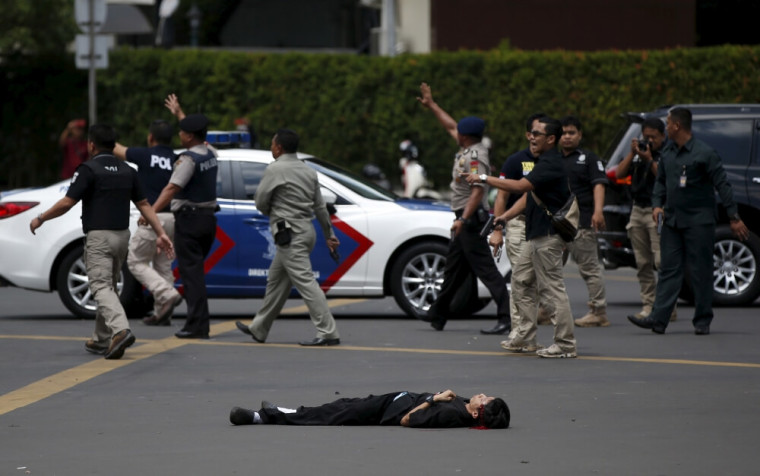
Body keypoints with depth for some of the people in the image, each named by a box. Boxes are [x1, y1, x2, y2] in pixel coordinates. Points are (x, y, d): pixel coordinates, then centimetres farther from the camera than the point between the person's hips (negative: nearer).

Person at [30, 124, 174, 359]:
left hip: (98, 236, -7)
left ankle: (120, 329, -34)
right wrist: (161, 233, 9)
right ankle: (102, 340, 24)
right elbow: (144, 205, 8)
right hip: (122, 235, 7)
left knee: (101, 287, -12)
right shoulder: (127, 171, 10)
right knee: (109, 286, 18)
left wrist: (40, 219, -1)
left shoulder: (89, 170, -10)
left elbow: (66, 203, -14)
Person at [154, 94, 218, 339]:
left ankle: (197, 325, -14)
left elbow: (172, 188, -27)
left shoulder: (188, 159, -16)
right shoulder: (210, 154, 9)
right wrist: (179, 113, 43)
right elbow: (198, 135, 31)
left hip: (189, 218, -8)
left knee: (191, 271, -8)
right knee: (196, 270, 15)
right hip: (208, 217, 8)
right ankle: (198, 322, 15)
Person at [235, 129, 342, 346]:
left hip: (290, 235, -9)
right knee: (276, 282, 17)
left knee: (305, 281, -13)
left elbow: (260, 203, -7)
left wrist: (272, 212, 14)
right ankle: (258, 329, 26)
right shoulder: (308, 171, 13)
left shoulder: (275, 169, -11)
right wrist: (330, 235, 22)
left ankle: (328, 332, -19)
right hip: (306, 229, 9)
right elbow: (320, 207, 17)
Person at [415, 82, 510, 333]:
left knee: (485, 268, -16)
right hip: (464, 219, 11)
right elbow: (450, 126, 30)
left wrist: (463, 219, -29)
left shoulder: (475, 156, -16)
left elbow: (478, 190, -25)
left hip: (472, 219, -11)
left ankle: (506, 316, -22)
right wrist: (431, 105, 37)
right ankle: (438, 314, 27)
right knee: (454, 268, 18)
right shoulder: (467, 150, 13)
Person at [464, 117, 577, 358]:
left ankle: (565, 344, -8)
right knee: (520, 282, 15)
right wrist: (504, 217, 10)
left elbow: (520, 186, -26)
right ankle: (525, 338, 18)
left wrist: (484, 179, -22)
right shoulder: (543, 162, 19)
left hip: (548, 236, -11)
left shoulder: (551, 164, -16)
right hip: (537, 237, 11)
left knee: (552, 288, -10)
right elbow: (528, 197, 22)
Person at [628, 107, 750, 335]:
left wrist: (734, 217, -12)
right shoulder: (667, 153, 11)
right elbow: (661, 182, 21)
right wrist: (657, 205, 3)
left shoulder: (705, 153, -9)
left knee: (701, 272, -1)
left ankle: (702, 321, 7)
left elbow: (722, 185, -9)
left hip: (699, 220, -6)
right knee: (669, 270, 1)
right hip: (672, 220, 6)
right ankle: (658, 319, -3)